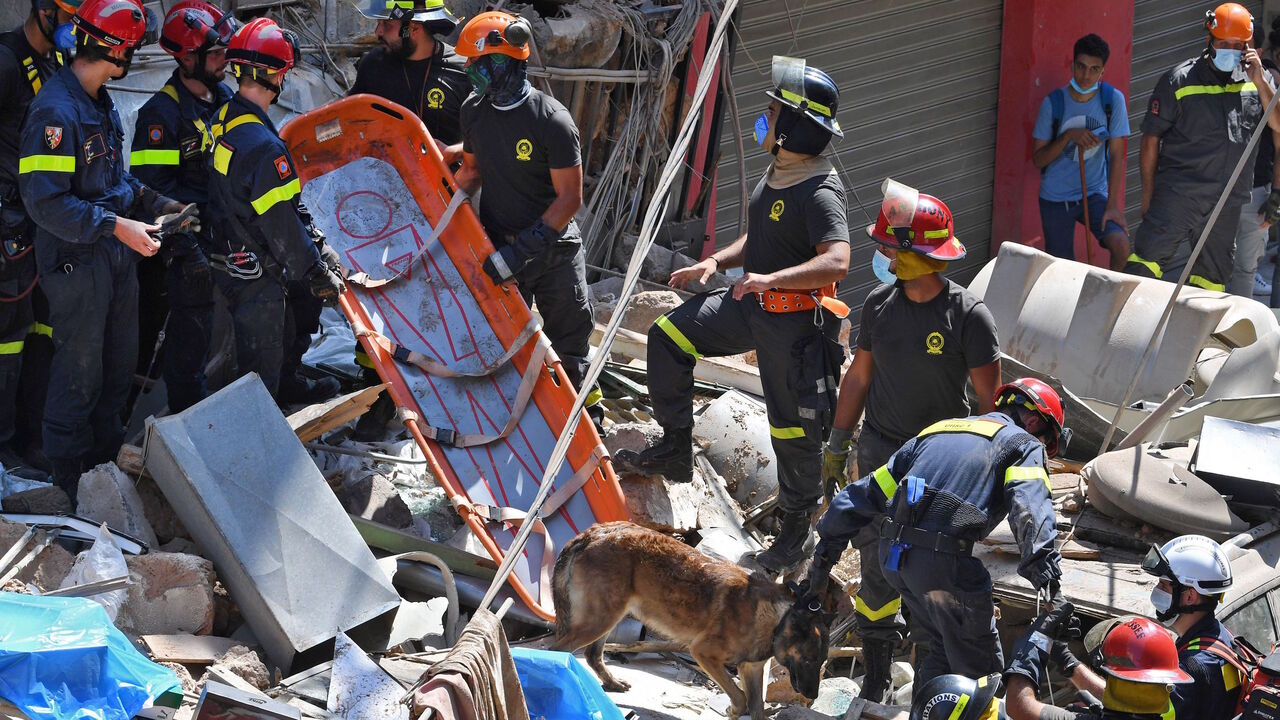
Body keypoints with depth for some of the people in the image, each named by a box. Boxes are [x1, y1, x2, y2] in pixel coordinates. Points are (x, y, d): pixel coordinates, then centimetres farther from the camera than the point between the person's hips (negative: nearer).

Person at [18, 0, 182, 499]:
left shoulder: (102, 104, 10)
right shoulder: (56, 111, -21)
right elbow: (46, 201, -25)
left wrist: (156, 204, 8)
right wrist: (115, 225, -26)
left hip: (116, 257, 9)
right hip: (77, 263, -9)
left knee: (119, 365, 20)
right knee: (80, 373, 2)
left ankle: (107, 453, 37)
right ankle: (70, 480, 15)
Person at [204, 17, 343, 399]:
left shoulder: (224, 120, 1)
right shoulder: (263, 146, -27)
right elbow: (281, 226, -24)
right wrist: (318, 275, -13)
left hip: (225, 262, 9)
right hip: (255, 277, -9)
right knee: (261, 370, 3)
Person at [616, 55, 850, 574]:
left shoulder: (820, 194, -23)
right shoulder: (776, 174, 7)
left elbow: (836, 262, -37)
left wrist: (772, 278, -44)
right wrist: (716, 262, 8)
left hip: (794, 321, -9)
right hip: (751, 305, 9)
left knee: (793, 426, 1)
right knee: (668, 335, 5)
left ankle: (797, 531, 18)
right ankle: (675, 451, 13)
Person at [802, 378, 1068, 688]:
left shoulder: (936, 431, 30)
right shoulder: (1024, 444, 11)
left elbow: (866, 493, 28)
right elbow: (1029, 504, -12)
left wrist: (826, 552, 31)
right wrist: (1043, 562, -27)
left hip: (892, 556, 7)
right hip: (944, 558, -7)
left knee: (942, 650, 24)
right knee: (979, 667, 8)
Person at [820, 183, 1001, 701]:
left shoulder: (968, 315, -13)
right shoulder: (879, 304, 1)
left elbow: (991, 401, -8)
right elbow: (859, 376, 12)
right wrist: (836, 446, 13)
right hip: (880, 450, 3)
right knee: (878, 566, 1)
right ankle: (877, 677, 12)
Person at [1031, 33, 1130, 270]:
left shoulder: (1113, 99, -10)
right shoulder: (1054, 102, -8)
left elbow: (1116, 155, -8)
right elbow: (1038, 159, -5)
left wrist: (1113, 204, -13)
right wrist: (1069, 136, -21)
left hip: (1095, 193, 0)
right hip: (1055, 198, 0)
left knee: (1122, 246, -22)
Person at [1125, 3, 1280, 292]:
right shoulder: (1180, 80, -2)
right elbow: (1151, 138, 0)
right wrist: (1148, 194, -3)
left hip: (1228, 201, 4)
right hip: (1177, 192, -4)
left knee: (1213, 277, 11)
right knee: (1147, 259, -16)